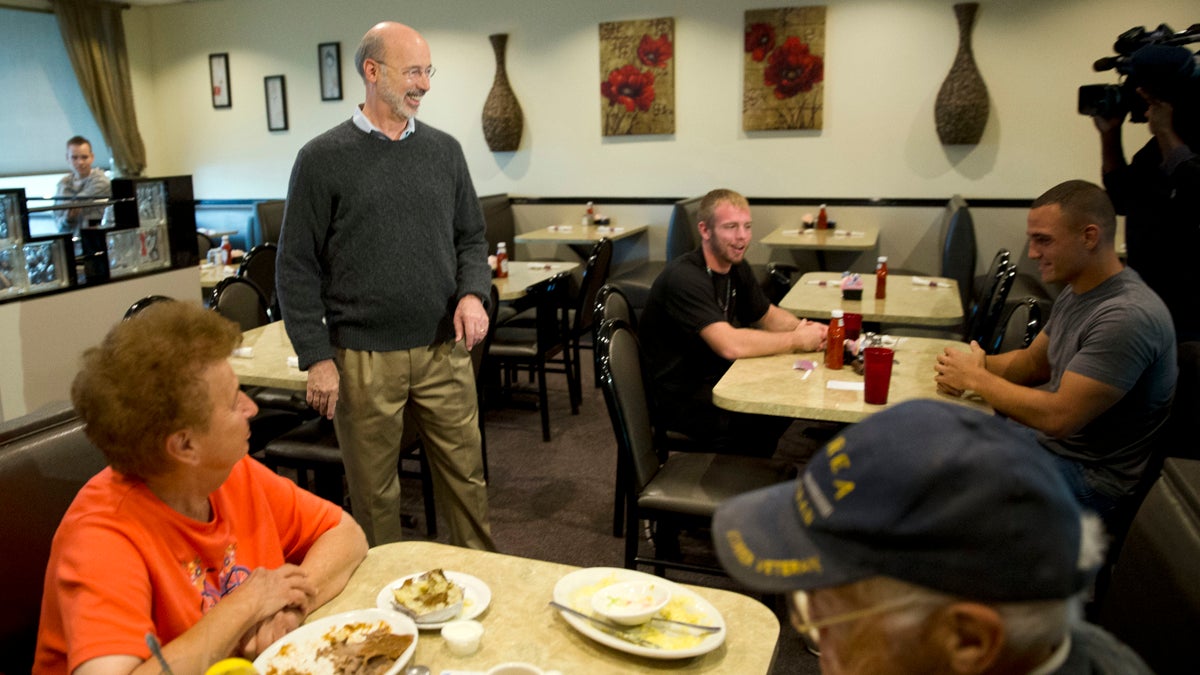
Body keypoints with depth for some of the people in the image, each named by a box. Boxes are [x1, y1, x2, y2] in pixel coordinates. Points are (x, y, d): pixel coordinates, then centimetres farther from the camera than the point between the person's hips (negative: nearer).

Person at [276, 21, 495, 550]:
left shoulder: (444, 150, 8)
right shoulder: (323, 159, -3)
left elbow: (471, 237, 14)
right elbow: (297, 267, -2)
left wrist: (473, 293, -6)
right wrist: (317, 358, -7)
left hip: (444, 350, 3)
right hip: (363, 359, -2)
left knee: (465, 475, 10)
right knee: (373, 491, 11)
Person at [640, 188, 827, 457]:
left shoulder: (737, 268, 3)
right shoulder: (685, 277, -26)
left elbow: (767, 315, 16)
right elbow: (730, 345, -35)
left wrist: (801, 327, -7)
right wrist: (798, 339, -22)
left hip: (714, 379, 9)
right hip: (679, 397, -9)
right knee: (770, 420, -19)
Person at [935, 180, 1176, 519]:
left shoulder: (1127, 317, -27)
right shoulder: (1076, 293, 3)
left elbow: (1057, 417, -30)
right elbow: (1034, 361, 14)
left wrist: (975, 378, -18)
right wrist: (978, 363, -6)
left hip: (1089, 475, -9)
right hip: (1044, 441, 9)